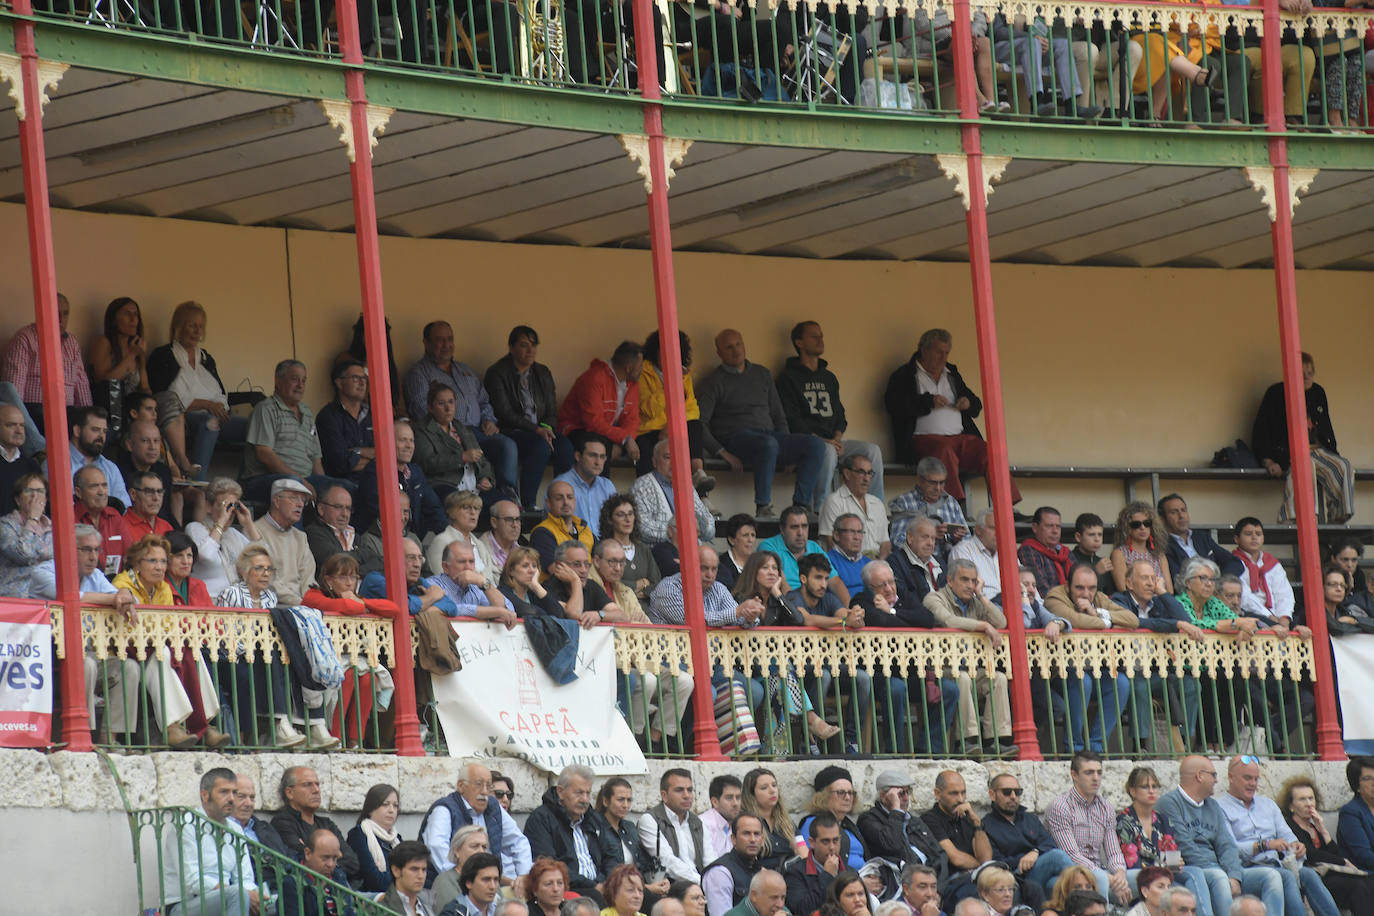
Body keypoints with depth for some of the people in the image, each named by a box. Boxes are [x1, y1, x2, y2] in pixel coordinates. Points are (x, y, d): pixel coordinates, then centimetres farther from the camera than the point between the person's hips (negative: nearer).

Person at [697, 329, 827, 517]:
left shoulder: (761, 374, 23)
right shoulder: (715, 381, 5)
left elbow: (778, 415, 25)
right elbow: (699, 423, -5)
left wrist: (788, 447, 9)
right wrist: (722, 453, -16)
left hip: (769, 434, 6)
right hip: (736, 436, -6)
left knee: (816, 445, -19)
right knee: (768, 444, -41)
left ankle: (801, 506, -24)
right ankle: (763, 508, -37)